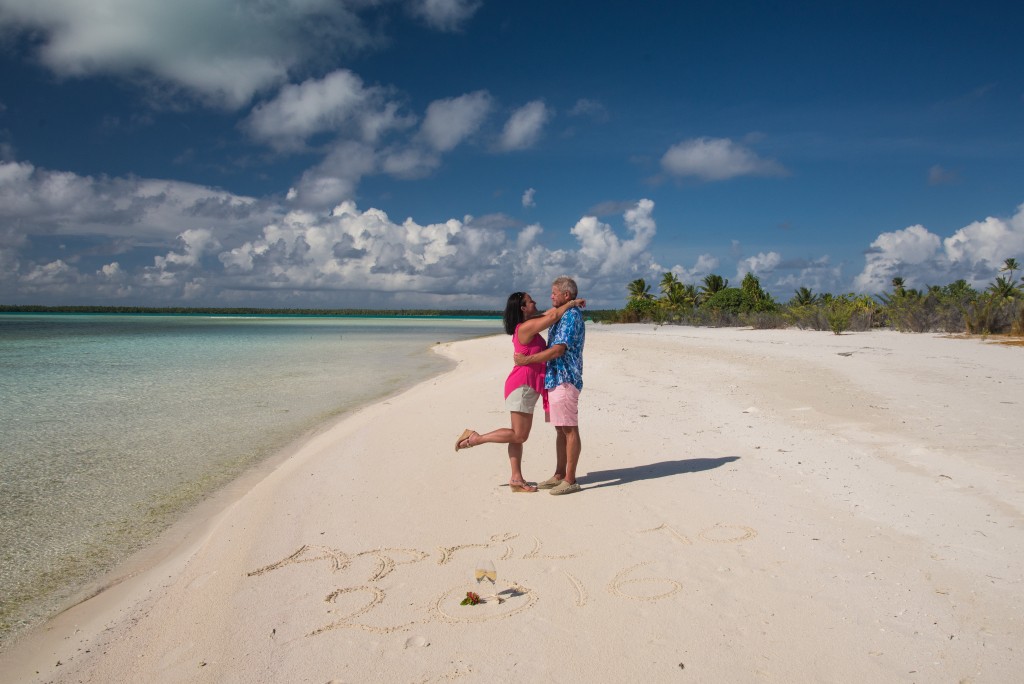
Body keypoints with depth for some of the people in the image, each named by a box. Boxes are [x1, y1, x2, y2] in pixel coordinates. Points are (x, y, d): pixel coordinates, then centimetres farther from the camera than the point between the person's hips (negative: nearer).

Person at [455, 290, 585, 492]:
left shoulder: (529, 325, 14)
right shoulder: (526, 327, -14)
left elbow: (550, 313, 26)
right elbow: (553, 316, -21)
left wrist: (568, 302, 16)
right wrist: (571, 303, -7)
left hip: (527, 387, 10)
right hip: (522, 385, -10)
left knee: (519, 435, 9)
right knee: (519, 435, -6)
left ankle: (516, 479, 12)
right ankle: (474, 438, 2)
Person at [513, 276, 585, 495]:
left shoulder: (572, 316, -13)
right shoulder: (563, 317, 20)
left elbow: (558, 350, -20)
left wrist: (527, 359, -14)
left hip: (565, 380, -10)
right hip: (556, 379, 10)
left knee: (570, 430, -6)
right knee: (560, 429, 13)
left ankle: (570, 480, -1)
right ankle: (559, 475, 19)